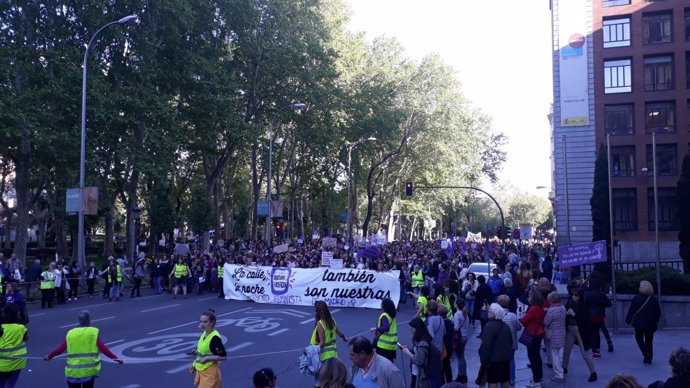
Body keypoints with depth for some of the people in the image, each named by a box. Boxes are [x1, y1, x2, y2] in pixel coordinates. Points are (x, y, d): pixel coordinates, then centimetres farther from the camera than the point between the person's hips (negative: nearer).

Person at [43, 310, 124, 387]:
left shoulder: (70, 333, 6)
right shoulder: (94, 332, -2)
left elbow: (60, 348, 8)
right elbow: (102, 348, -10)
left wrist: (49, 356, 24)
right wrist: (114, 357, -10)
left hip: (73, 371, 1)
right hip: (89, 370, -1)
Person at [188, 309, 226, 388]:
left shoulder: (215, 337, -23)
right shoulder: (204, 333, 4)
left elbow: (223, 356, -22)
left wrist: (206, 358, -23)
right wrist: (196, 352, 3)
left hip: (210, 373, -9)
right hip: (201, 371, 9)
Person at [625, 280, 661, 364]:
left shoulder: (636, 298, -11)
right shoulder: (654, 300, 1)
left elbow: (631, 311, -10)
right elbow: (658, 313, 7)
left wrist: (628, 320, 0)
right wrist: (655, 321, 19)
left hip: (639, 323, -3)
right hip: (651, 324, 3)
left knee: (639, 338, 14)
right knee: (649, 341, 12)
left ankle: (645, 354, -5)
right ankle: (649, 358, 9)